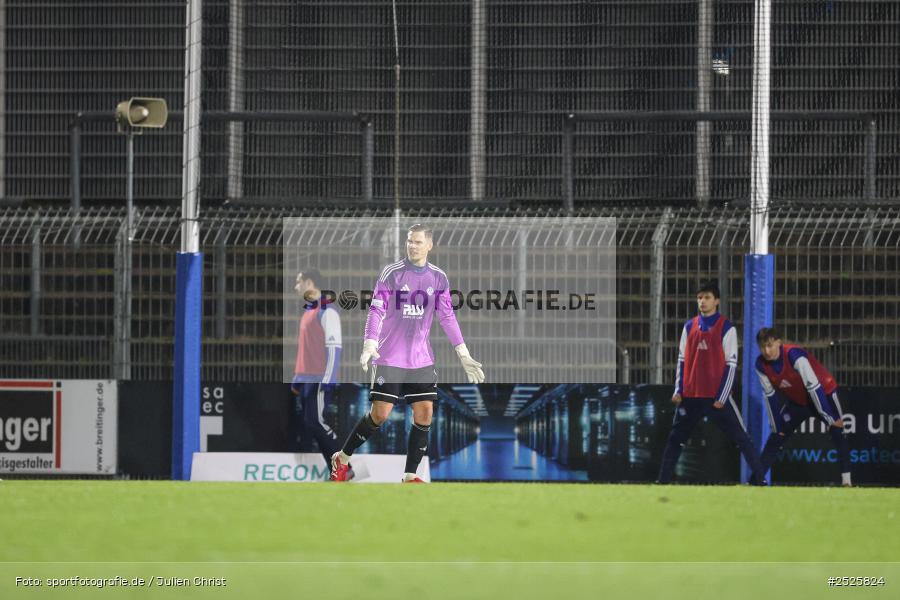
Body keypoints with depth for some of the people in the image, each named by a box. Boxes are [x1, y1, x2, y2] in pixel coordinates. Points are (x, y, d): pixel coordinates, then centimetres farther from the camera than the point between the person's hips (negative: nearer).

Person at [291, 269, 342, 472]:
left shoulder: (327, 311, -10)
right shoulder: (306, 312, 17)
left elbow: (334, 347, -15)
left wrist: (329, 379, -21)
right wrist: (297, 377, 21)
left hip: (319, 379, -9)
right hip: (304, 379, 9)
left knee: (315, 422, -13)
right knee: (298, 423, 5)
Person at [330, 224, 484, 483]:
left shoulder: (439, 278, 4)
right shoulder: (391, 273, -7)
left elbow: (447, 317, 8)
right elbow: (376, 311, -9)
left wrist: (464, 355, 5)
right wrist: (369, 346, -22)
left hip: (421, 359, 4)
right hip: (389, 358, -4)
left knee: (424, 414, -4)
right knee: (380, 414, -7)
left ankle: (410, 476, 5)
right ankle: (341, 459, 11)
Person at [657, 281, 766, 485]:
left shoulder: (726, 328, -4)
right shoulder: (689, 327, 9)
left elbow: (731, 365, -6)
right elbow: (682, 360, 13)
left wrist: (721, 397, -12)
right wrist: (678, 390, 4)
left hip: (717, 397, -4)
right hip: (690, 397, 4)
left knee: (741, 437, -5)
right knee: (675, 439, 7)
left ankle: (759, 478, -3)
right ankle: (663, 480, 12)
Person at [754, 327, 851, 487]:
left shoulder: (794, 355, -34)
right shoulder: (761, 365, -15)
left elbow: (813, 386, -32)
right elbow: (770, 395, -4)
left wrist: (829, 419, -31)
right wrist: (776, 426, 0)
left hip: (822, 393, -6)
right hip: (797, 400, 6)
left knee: (837, 429, -23)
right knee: (778, 434, 4)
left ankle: (846, 479, -25)